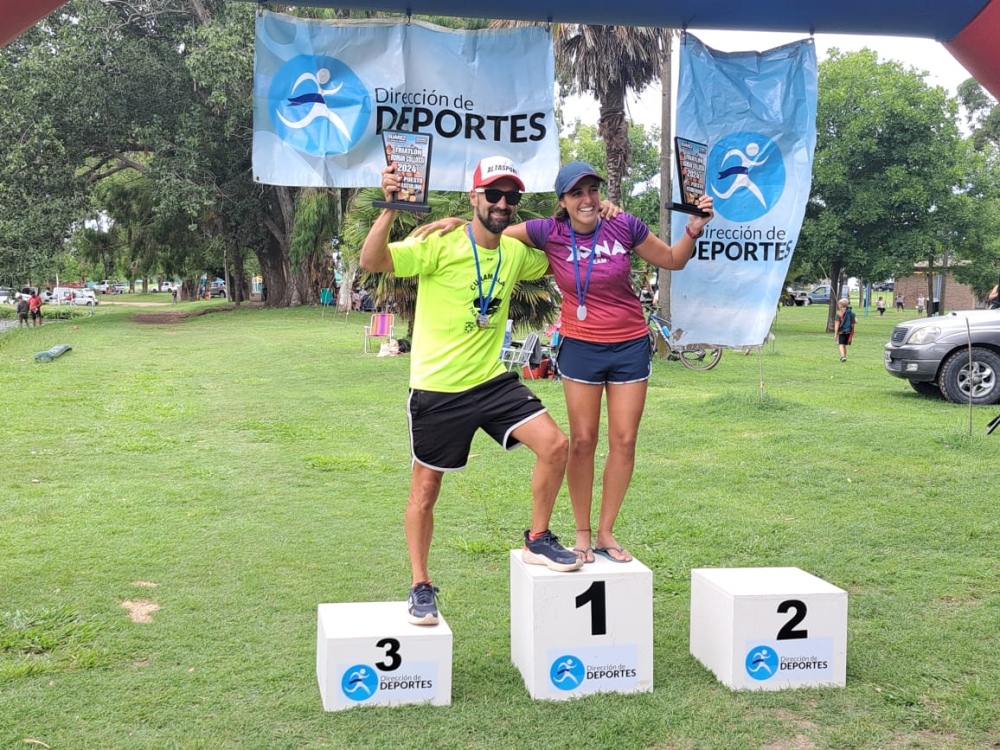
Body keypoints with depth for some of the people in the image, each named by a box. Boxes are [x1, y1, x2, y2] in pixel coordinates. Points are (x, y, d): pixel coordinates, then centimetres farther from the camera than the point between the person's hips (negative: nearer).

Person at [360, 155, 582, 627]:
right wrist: (390, 207, -37)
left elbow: (554, 264, 27)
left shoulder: (516, 252, 4)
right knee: (425, 490, 7)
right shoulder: (441, 245, -13)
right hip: (437, 389, -4)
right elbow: (372, 262, -24)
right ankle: (421, 588, 24)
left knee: (555, 444, -12)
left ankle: (538, 541, 10)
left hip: (492, 380, 5)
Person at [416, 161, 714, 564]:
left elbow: (673, 260, 6)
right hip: (580, 347, -1)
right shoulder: (550, 232, -9)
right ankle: (582, 533, 17)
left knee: (624, 441, 3)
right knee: (582, 441, 3)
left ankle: (605, 532, 17)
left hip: (630, 346, 1)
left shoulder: (624, 227, -7)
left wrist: (694, 228, -9)